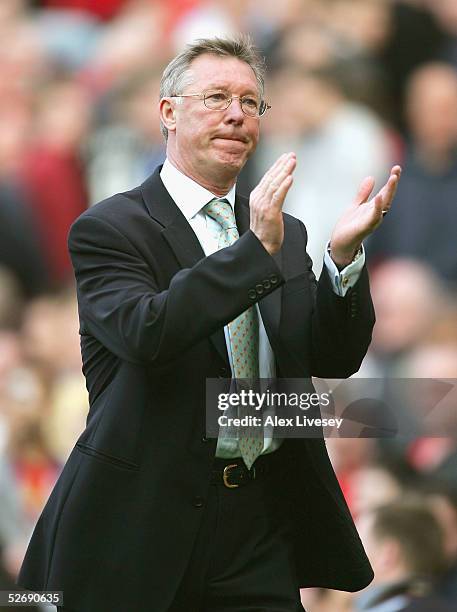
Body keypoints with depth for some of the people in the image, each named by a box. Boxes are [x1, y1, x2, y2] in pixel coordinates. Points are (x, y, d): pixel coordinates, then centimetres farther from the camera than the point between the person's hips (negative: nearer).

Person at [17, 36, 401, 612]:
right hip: (146, 519, -5)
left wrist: (343, 254, -11)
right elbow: (145, 333, -22)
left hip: (263, 522, 5)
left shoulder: (285, 236, 13)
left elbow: (336, 360, 5)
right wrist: (255, 249, -26)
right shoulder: (108, 228, -5)